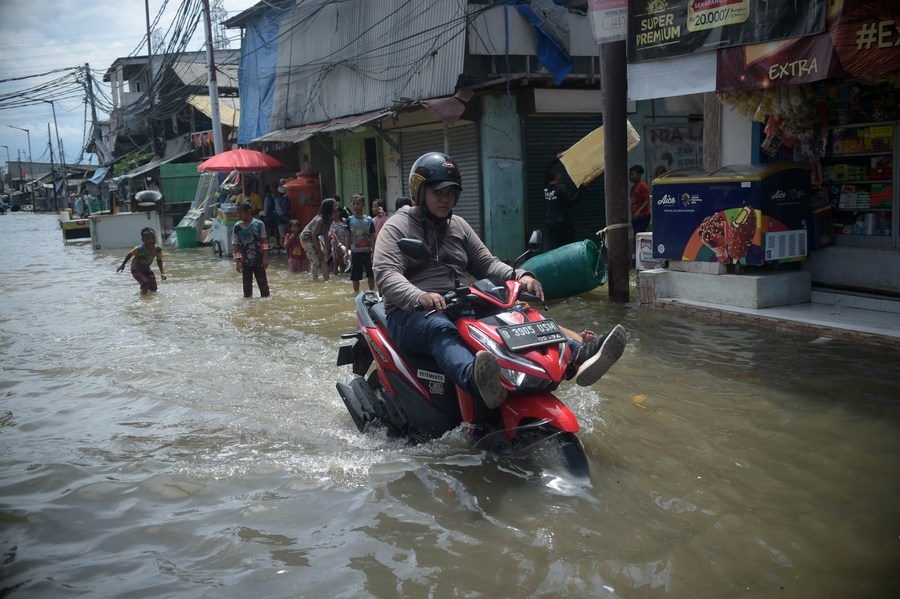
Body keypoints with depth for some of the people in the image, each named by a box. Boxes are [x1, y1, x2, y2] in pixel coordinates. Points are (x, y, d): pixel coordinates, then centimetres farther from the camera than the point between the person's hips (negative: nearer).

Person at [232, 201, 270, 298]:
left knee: (263, 283, 1)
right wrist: (237, 261, -6)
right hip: (245, 261, 2)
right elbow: (235, 245, -1)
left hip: (258, 260, -2)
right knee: (247, 285, 8)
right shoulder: (237, 227, -3)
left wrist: (265, 258, -7)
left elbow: (264, 242, -3)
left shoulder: (259, 224, -7)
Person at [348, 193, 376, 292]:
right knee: (355, 276, 5)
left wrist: (374, 251, -6)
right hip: (355, 251, 0)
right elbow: (348, 237, 4)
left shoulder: (369, 220, -3)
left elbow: (373, 237, -1)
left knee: (370, 274, 8)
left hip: (367, 251, 0)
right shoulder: (350, 220, -1)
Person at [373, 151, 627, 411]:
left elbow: (486, 263, 15)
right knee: (441, 330, -41)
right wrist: (420, 297, -36)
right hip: (410, 314, -6)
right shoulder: (396, 227, 0)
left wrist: (520, 276, -6)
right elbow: (386, 274, -15)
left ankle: (577, 359, -40)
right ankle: (476, 380, -74)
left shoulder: (459, 226, 19)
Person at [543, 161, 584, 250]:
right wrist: (581, 188, -13)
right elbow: (571, 203, -15)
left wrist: (556, 161, 31)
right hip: (563, 222, -6)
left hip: (550, 222, 6)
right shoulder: (561, 188, -16)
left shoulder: (546, 187, 4)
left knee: (551, 248, 4)